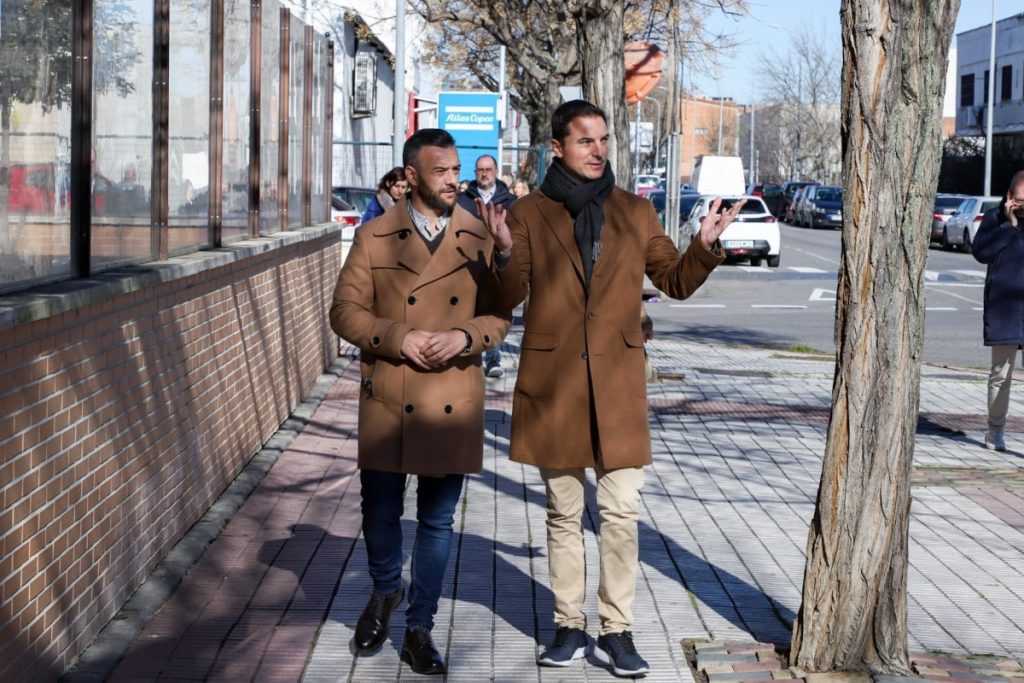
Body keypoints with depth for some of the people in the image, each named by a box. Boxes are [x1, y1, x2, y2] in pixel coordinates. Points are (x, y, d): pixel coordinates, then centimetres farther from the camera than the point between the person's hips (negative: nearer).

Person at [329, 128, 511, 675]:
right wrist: (399, 337, -16)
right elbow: (345, 311, -1)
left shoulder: (480, 238, 1)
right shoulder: (374, 236, -1)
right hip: (388, 400, 0)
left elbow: (499, 314, 5)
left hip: (453, 403, 1)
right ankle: (385, 591, 38)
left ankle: (419, 629, 21)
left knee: (437, 520, 7)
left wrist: (465, 337, -15)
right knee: (380, 510, 7)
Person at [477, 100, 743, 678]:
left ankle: (617, 630, 10)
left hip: (618, 383, 1)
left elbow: (675, 282, 11)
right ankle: (570, 626, 19)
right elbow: (509, 298, -3)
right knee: (564, 513, 9)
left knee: (622, 513, 0)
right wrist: (505, 253, -23)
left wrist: (705, 248, -8)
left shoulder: (635, 212, 7)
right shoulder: (530, 213, 2)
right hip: (553, 382, -1)